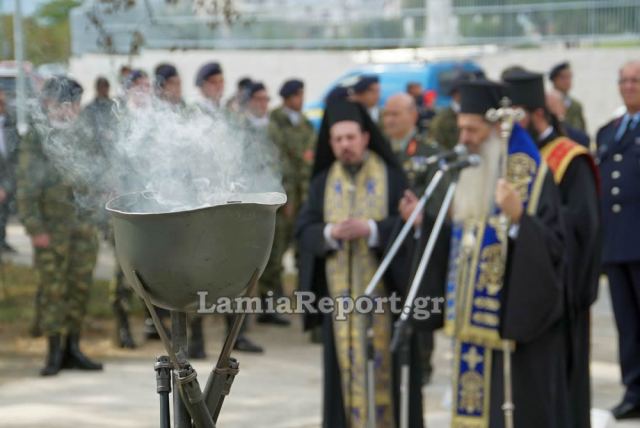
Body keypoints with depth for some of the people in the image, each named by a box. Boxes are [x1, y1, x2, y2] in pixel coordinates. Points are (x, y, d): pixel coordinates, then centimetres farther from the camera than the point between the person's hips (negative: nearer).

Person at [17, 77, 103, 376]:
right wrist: (34, 227, -12)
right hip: (52, 227, -5)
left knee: (81, 287, 7)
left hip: (83, 225, 5)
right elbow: (26, 184, -6)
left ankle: (72, 348, 16)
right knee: (54, 290, -2)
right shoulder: (37, 136, -4)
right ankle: (55, 352, 5)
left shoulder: (81, 135, 10)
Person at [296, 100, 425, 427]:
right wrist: (330, 233, -17)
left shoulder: (391, 176, 0)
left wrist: (370, 229, -20)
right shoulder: (322, 182, 10)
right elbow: (303, 230, 3)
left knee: (385, 363, -1)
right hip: (340, 292, 3)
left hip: (383, 288, -2)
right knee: (345, 365, 3)